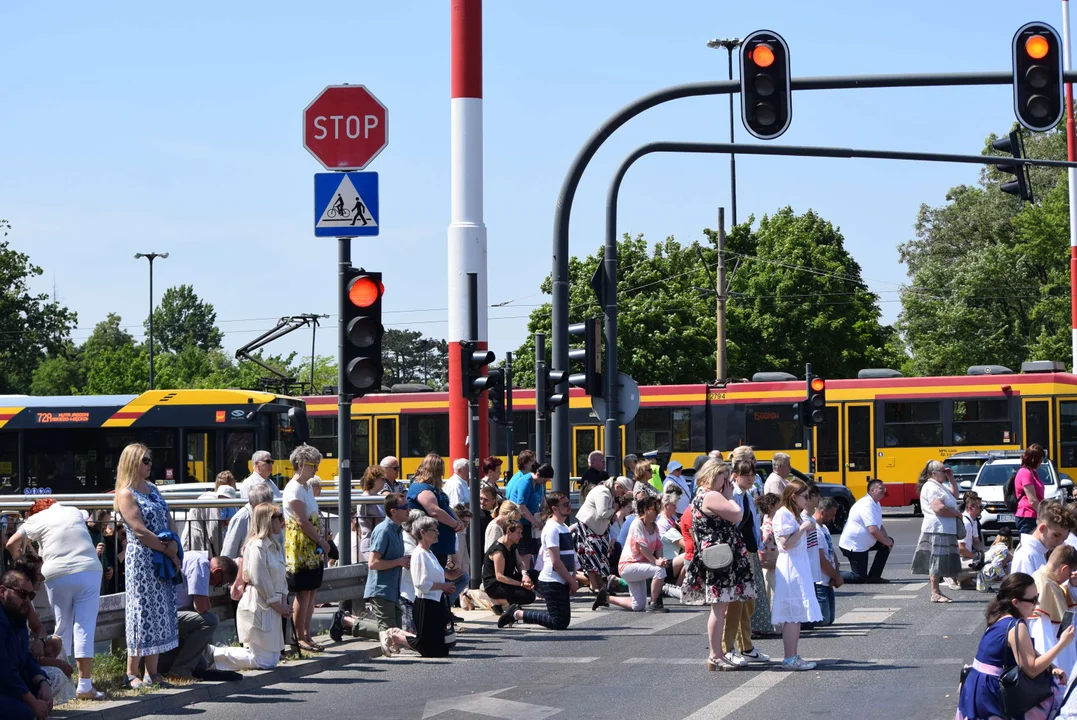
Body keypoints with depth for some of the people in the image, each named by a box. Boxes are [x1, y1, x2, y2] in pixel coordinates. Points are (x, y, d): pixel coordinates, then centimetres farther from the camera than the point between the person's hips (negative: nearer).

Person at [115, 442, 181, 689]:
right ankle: (132, 674, -1)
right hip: (142, 560, -8)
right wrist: (167, 550, -11)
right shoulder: (126, 494, -9)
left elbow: (168, 519, 13)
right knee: (144, 612, -7)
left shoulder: (152, 488, 16)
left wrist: (174, 544, -5)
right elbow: (140, 530, -16)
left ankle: (152, 673, 11)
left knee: (159, 614, 7)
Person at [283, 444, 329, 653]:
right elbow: (302, 522, -18)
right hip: (300, 548, -9)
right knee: (303, 593, -6)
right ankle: (300, 638, -2)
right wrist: (321, 541, -11)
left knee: (311, 591, 9)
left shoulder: (306, 487, 17)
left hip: (313, 549, 9)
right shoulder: (294, 488, -13)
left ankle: (306, 636, 13)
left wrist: (322, 541, 8)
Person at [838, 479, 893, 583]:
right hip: (853, 545, -10)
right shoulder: (866, 505, -22)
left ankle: (874, 576, 11)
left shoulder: (876, 505, 10)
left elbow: (880, 526, 16)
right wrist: (885, 541, -14)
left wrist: (887, 539, -3)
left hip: (864, 543, 10)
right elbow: (873, 529, -28)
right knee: (859, 577, -9)